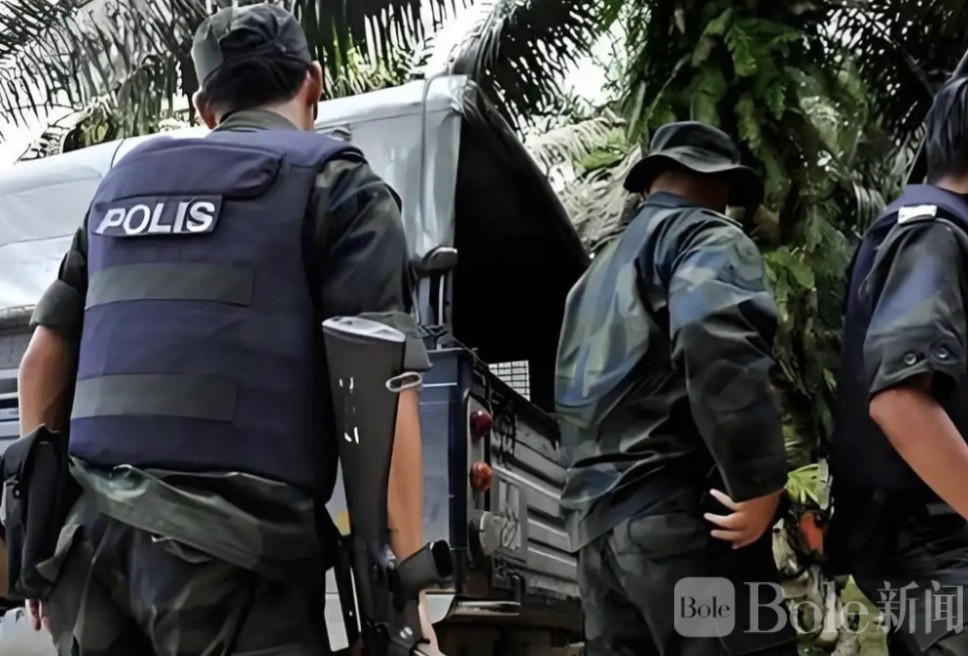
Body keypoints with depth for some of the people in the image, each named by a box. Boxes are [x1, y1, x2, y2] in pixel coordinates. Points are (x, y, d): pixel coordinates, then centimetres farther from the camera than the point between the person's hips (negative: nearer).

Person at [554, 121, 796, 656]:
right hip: (676, 513, -8)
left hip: (595, 520, 9)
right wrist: (759, 483, -19)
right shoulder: (707, 236, 0)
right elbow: (714, 339, -22)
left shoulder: (601, 269, 27)